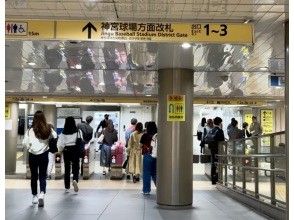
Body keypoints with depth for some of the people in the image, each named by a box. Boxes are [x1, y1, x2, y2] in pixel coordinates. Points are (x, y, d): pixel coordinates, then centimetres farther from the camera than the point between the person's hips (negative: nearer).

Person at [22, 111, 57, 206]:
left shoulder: (31, 130, -10)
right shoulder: (48, 129, -6)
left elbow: (24, 142, -11)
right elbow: (55, 137, -5)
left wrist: (29, 147, 7)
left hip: (33, 155, 0)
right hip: (44, 155, 1)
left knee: (34, 176, 14)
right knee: (42, 176, 8)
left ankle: (35, 196, 23)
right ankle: (42, 193, -13)